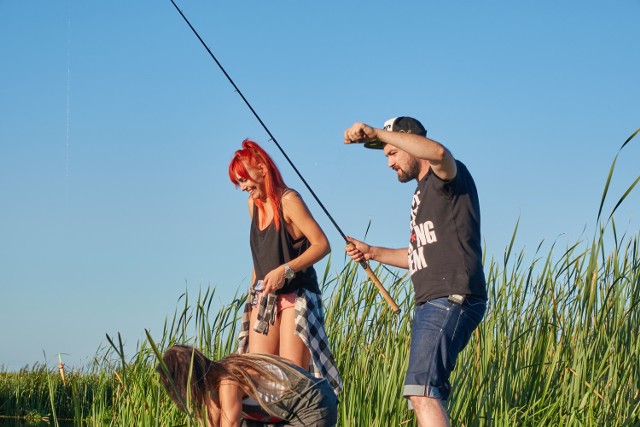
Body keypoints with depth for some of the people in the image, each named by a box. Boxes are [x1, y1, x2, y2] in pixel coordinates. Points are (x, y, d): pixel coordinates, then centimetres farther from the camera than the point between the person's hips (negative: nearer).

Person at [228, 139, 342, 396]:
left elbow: (321, 244, -17)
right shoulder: (254, 204, 12)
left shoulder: (288, 201, -11)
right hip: (264, 298, 7)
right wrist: (252, 294, 16)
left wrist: (285, 270, -26)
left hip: (296, 297, -7)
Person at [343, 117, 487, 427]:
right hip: (432, 304, 11)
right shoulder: (423, 192, 26)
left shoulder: (445, 178, -4)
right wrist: (373, 253, 22)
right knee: (430, 394, 11)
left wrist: (376, 133, -30)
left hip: (451, 299, -11)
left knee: (421, 391, -21)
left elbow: (438, 152, -30)